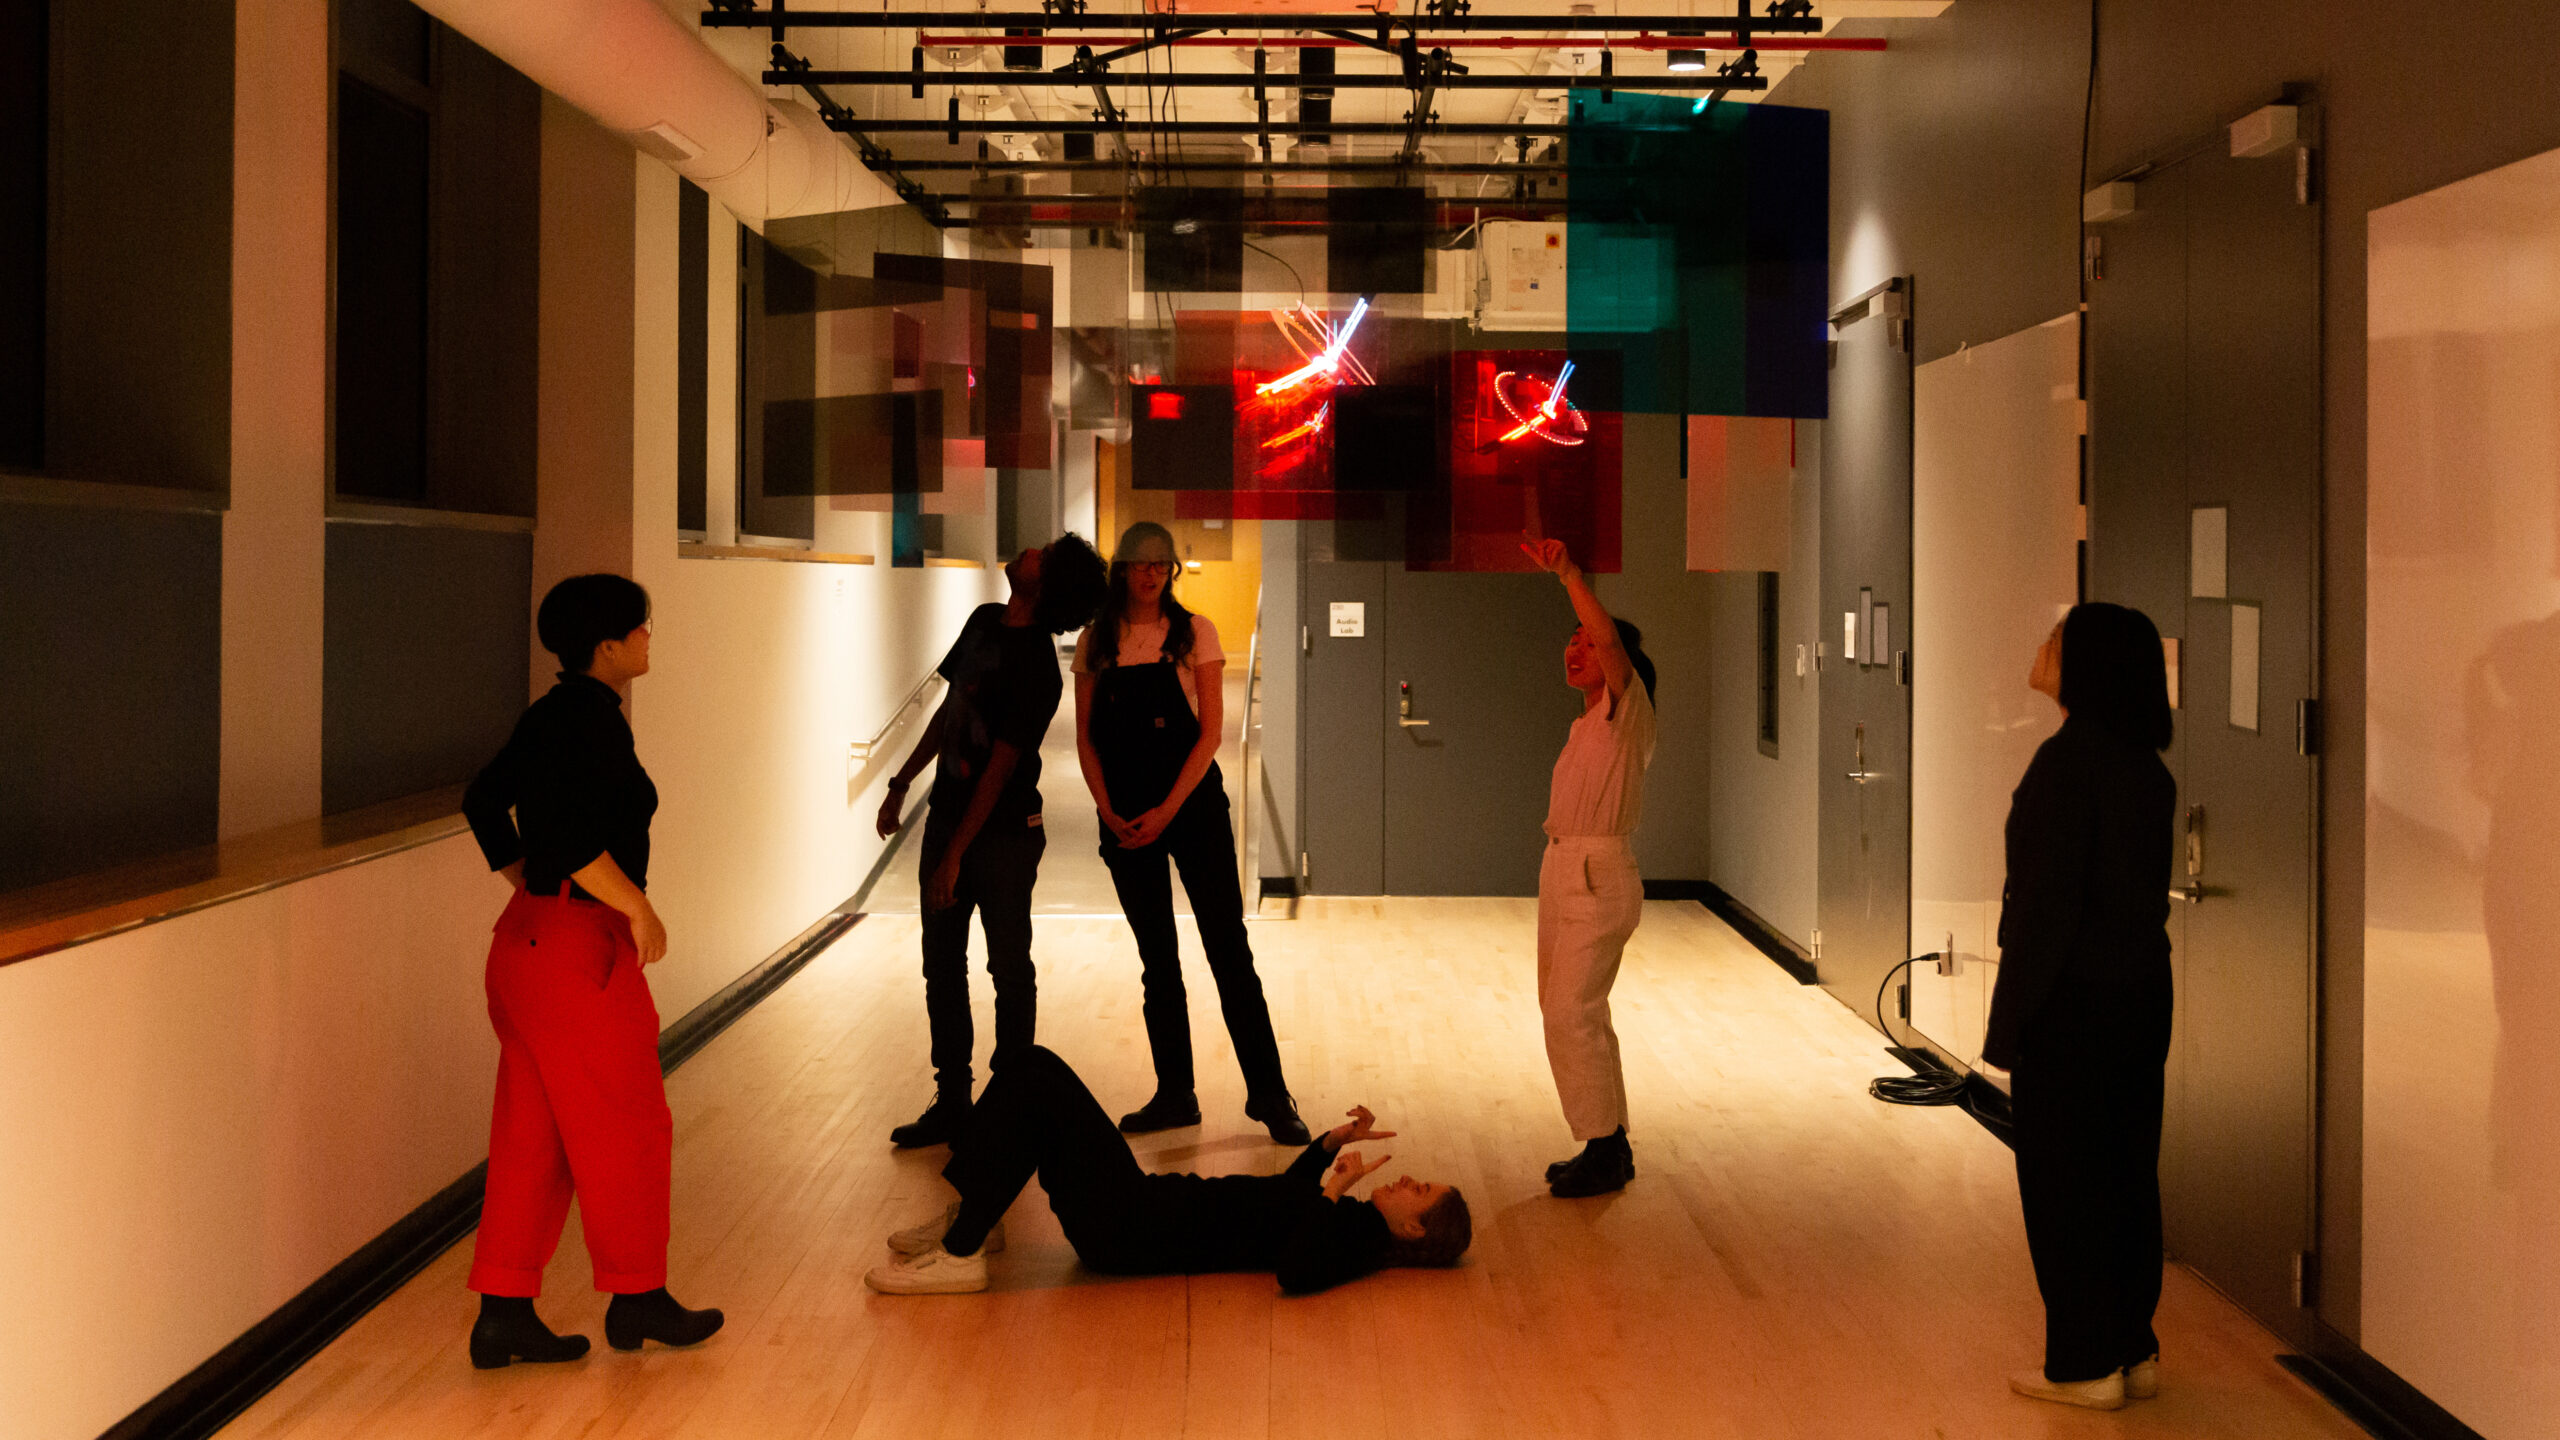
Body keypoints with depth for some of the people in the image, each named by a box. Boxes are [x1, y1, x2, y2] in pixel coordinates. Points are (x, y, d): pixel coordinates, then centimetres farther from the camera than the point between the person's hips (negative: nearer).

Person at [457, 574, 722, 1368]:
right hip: (579, 947, -9)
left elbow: (483, 804, 20)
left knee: (533, 1133, 12)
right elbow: (572, 837, -26)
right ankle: (636, 1300, 19)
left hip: (528, 935, 9)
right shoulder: (593, 720, -17)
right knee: (626, 1125, 6)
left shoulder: (550, 715, 12)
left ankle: (504, 1311, 16)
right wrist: (639, 909, -17)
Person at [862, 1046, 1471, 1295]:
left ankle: (960, 1256, -13)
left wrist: (1333, 1188, -24)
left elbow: (1293, 1269, -34)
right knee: (1032, 1068, 1)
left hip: (1134, 1235, -9)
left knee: (1038, 1087, -21)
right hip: (1153, 1202, 9)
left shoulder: (1357, 1238, -14)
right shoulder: (1353, 1220, 12)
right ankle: (973, 1220, 10)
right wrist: (1335, 1141, 14)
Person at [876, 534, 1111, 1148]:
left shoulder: (1035, 667, -20)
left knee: (1009, 967, 4)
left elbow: (1000, 768, -20)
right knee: (942, 965, 11)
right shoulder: (984, 620, 4)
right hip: (948, 812, 8)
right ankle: (951, 1103, 20)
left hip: (1002, 832, -8)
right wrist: (902, 784, 17)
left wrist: (954, 856, -19)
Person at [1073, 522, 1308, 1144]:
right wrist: (1110, 813, -6)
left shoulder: (1194, 633, 0)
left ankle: (1268, 1094, -1)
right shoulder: (1096, 642, 7)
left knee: (1229, 951, -5)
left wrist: (1168, 809, -13)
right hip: (1124, 817, 3)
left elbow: (1211, 730, -5)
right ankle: (1175, 1095, 15)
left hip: (1192, 803, -3)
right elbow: (1086, 738, 7)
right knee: (1157, 959, 8)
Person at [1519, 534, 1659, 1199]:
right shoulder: (1587, 726, 17)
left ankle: (1604, 1149, -4)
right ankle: (1608, 1146, 20)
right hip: (1562, 868, 9)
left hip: (1599, 873, -9)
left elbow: (1609, 636, -26)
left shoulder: (1628, 710, -8)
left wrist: (1568, 572, -31)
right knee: (1574, 1011, 12)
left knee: (1570, 1011, -12)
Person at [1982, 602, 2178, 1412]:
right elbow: (2149, 889, 13)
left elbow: (2048, 900, -20)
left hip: (2074, 1002, -8)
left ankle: (2085, 1365, 9)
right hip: (2140, 994, 8)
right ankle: (2133, 1351, 23)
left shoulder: (2069, 760, -18)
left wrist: (2010, 1021, -15)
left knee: (2063, 1179, 2)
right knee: (2126, 1171, 14)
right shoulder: (2146, 766, 8)